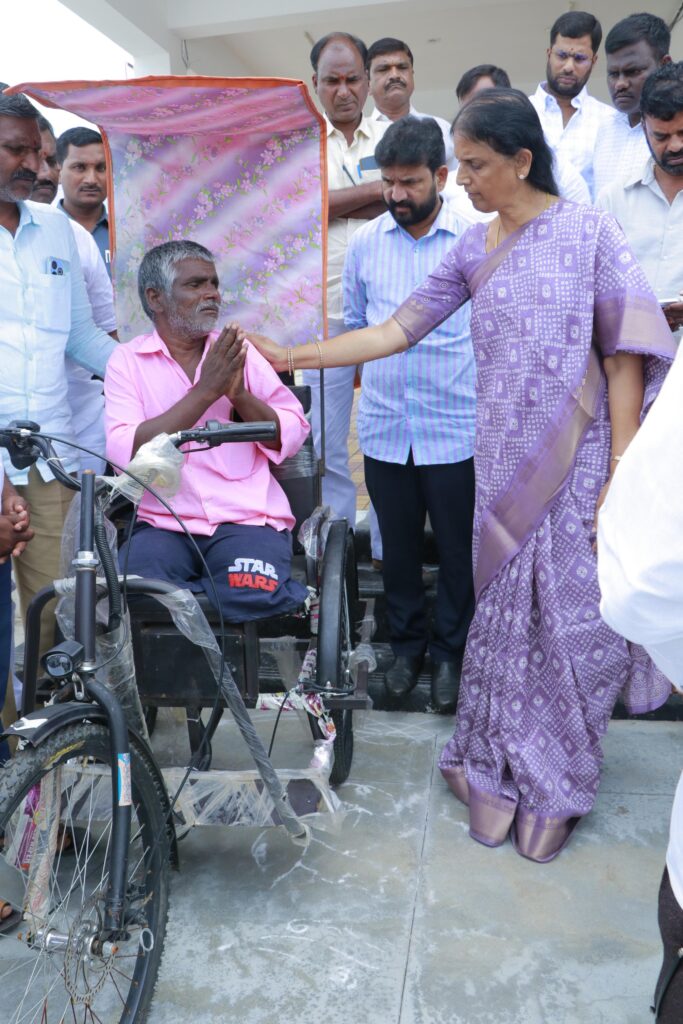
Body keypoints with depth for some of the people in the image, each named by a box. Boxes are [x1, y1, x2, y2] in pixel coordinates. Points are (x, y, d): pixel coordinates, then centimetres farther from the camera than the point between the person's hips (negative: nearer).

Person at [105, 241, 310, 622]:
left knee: (253, 594, -30)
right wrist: (205, 391, -14)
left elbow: (292, 437, 5)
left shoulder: (239, 352, 10)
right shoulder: (128, 360, 5)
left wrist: (240, 394, -12)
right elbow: (126, 451, -11)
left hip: (248, 519, 0)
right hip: (164, 523, 1)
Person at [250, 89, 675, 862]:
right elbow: (397, 330, 8)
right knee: (504, 614, 8)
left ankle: (553, 784, 24)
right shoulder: (471, 250, 9)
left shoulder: (590, 232, -3)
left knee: (570, 617, 2)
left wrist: (620, 476, -11)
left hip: (576, 459, -3)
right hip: (503, 463, 3)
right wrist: (289, 356, 3)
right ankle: (497, 771, 26)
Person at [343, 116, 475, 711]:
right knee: (399, 546, 14)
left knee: (458, 549, 8)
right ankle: (407, 644, 33)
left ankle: (450, 651, 28)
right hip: (384, 428, 3)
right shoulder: (365, 242, 6)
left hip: (457, 431, -2)